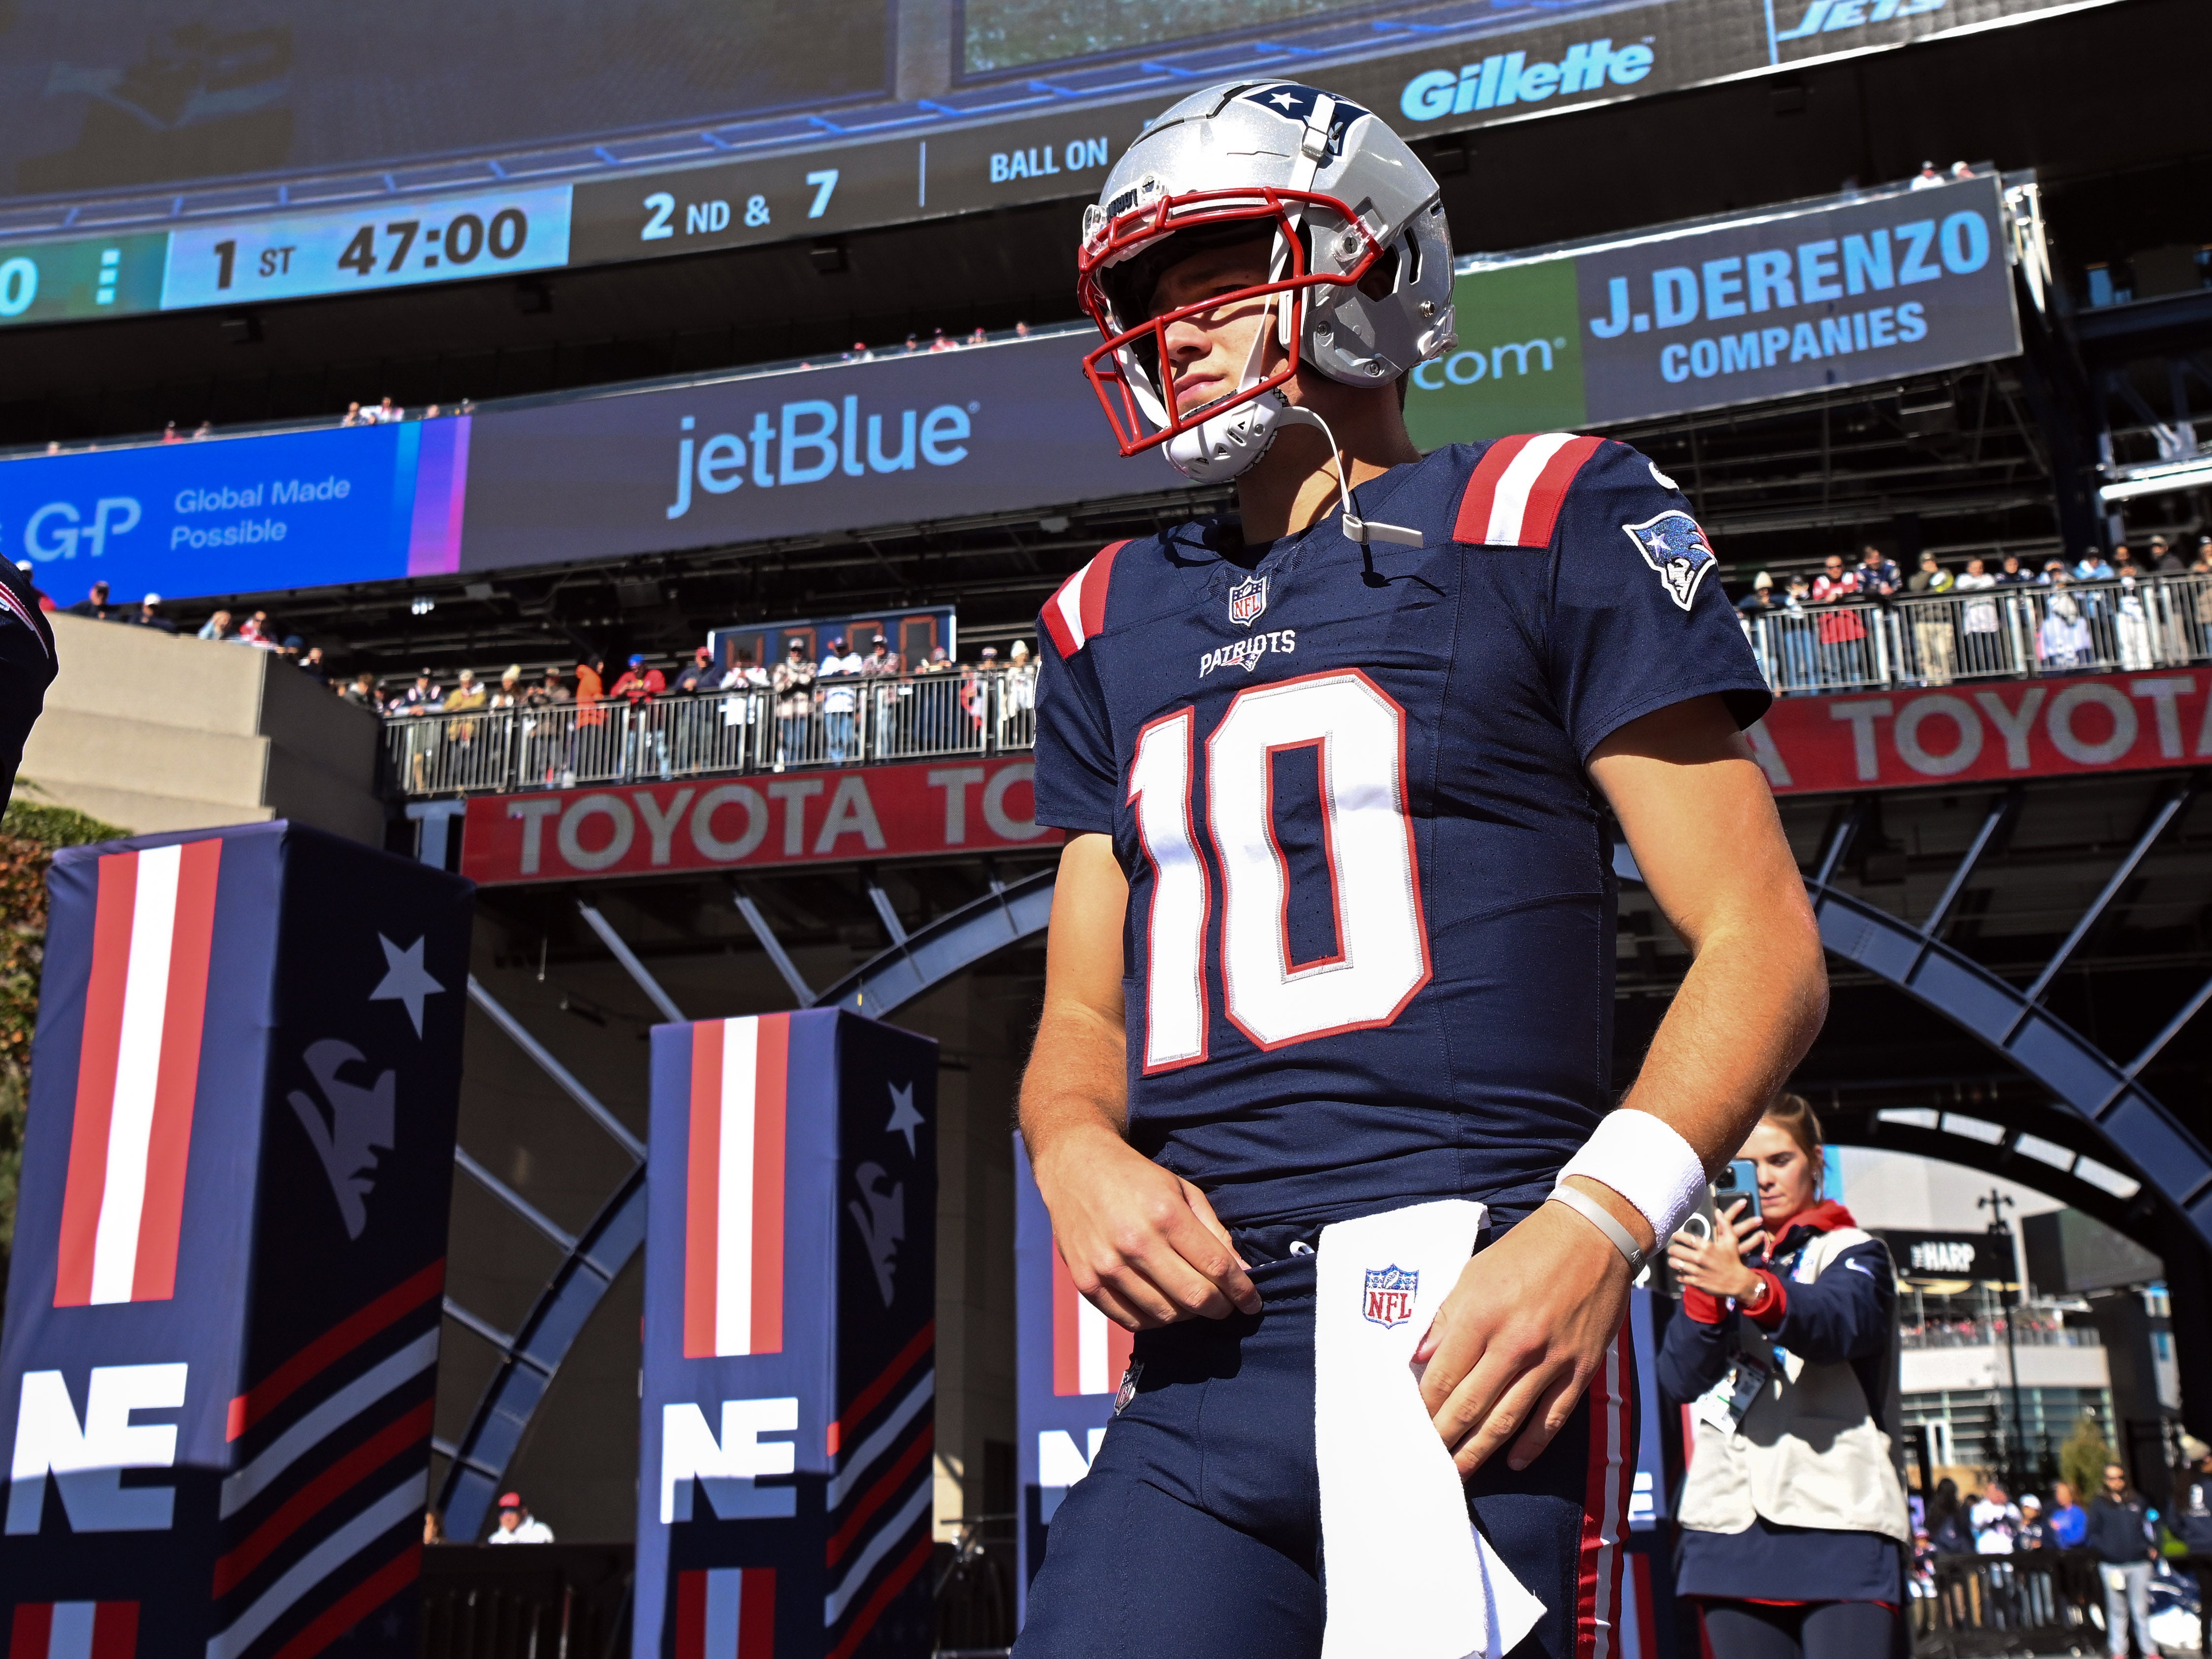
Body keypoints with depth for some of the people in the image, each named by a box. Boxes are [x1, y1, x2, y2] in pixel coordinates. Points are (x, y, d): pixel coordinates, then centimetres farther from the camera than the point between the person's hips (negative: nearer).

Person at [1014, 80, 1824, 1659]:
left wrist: (1594, 1227, -17)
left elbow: (1761, 945, -2)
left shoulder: (1548, 519, 2)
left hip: (1473, 1336, -4)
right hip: (1200, 1360, 5)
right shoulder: (1114, 620, 18)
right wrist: (1078, 1153, -3)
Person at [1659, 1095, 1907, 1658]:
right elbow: (1679, 1379, 3)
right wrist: (1709, 1292, -16)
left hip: (1839, 1525, -3)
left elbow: (1841, 1322, -18)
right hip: (1730, 1525, 4)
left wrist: (1750, 1287, -38)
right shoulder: (1724, 1258, 19)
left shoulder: (1853, 1252, 8)